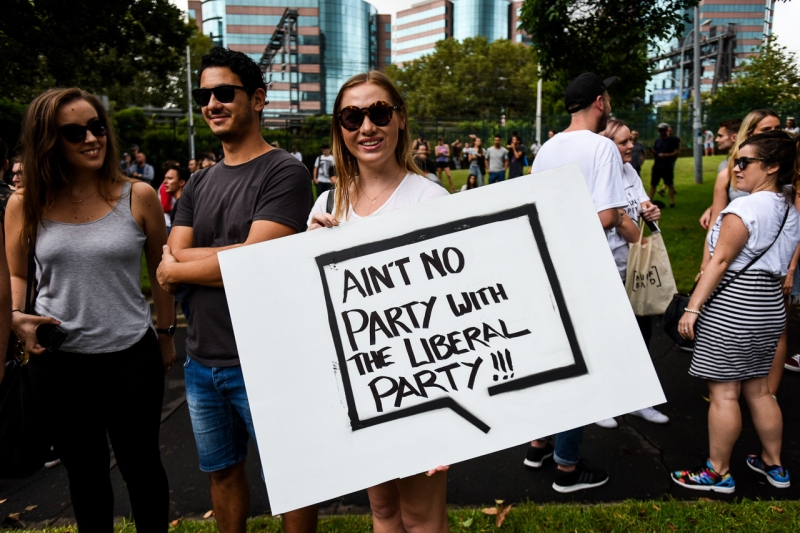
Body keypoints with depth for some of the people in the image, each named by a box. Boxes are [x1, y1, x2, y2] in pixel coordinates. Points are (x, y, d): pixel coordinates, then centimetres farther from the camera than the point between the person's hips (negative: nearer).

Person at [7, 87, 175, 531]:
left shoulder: (138, 197, -6)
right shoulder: (26, 205, -2)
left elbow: (161, 271, 3)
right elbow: (14, 274, 10)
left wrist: (165, 335, 8)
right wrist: (16, 316, -9)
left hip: (132, 357, -1)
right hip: (57, 361, 2)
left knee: (141, 465, 15)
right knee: (84, 473, 20)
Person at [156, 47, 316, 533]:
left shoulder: (285, 173, -11)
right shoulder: (198, 184, 10)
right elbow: (173, 259, 0)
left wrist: (179, 268, -6)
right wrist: (240, 255, -15)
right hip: (202, 361, 7)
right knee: (222, 470, 22)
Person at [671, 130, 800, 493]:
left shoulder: (745, 208, -15)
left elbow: (720, 261, -18)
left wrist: (692, 308, -16)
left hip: (731, 308, -9)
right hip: (771, 307, 9)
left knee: (723, 393, 0)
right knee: (757, 389, 19)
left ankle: (718, 473, 10)